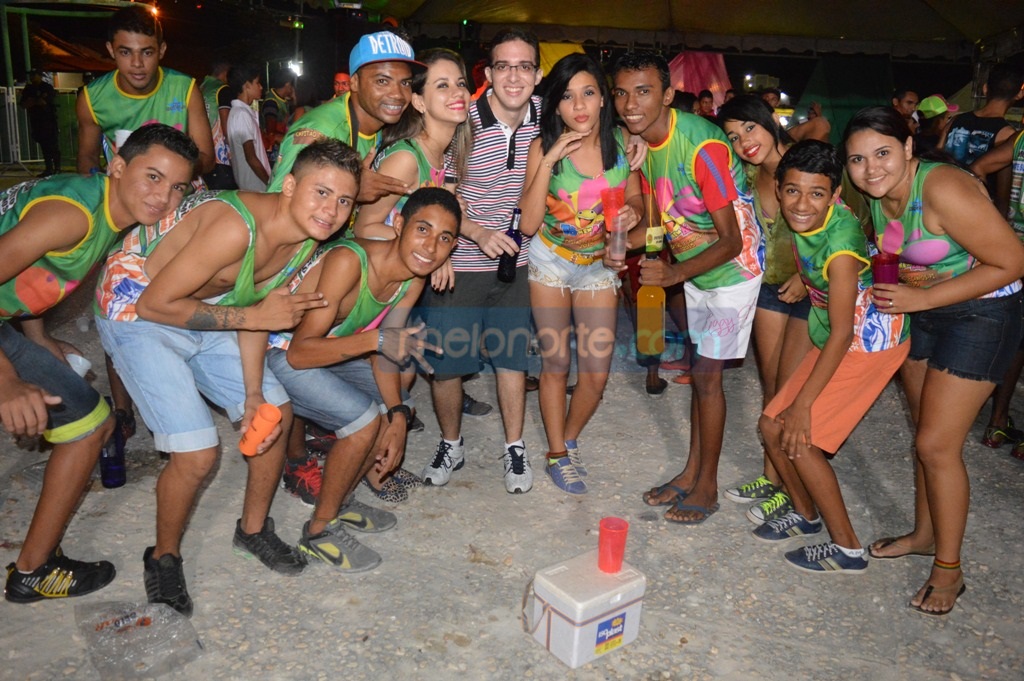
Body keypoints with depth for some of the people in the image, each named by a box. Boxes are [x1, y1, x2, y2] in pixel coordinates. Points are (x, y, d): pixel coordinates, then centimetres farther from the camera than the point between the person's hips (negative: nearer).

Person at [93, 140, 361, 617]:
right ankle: (163, 557, 16)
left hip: (203, 313, 8)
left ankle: (254, 528, 30)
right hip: (137, 312, -8)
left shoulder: (306, 243, -8)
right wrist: (255, 316, -26)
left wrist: (254, 393, -7)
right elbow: (156, 304, -28)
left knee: (277, 411, 8)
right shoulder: (236, 227, -34)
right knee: (197, 454, -14)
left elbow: (254, 308, 0)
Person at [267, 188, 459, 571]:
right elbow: (300, 352, -33)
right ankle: (319, 532, -1)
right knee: (365, 419, -22)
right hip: (275, 355, -8)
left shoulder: (413, 279, -8)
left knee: (395, 410, 5)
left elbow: (386, 350, -1)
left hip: (326, 352, 8)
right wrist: (375, 340, -44)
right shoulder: (347, 261, -33)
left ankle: (339, 503, 23)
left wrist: (398, 415, -12)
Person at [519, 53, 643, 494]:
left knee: (597, 372, 2)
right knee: (555, 364, 2)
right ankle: (557, 455, 22)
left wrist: (632, 213, -20)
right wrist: (549, 161, -30)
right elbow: (528, 224, -23)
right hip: (550, 261, -2)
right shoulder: (545, 147, -17)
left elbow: (635, 198, 4)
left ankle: (568, 441, 29)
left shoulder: (622, 142, -11)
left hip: (599, 264, 2)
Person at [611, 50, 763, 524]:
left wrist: (675, 273, -36)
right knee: (701, 371, 14)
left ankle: (707, 486, 14)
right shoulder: (637, 140, -5)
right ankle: (691, 473, 27)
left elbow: (730, 241, -26)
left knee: (706, 375, -3)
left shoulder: (701, 145, -29)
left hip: (733, 268, -7)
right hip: (693, 268, 8)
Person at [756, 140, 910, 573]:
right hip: (830, 340, 8)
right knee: (772, 426, 7)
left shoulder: (839, 248, -30)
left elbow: (842, 334, -26)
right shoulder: (802, 219, -11)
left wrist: (802, 404, -23)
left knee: (800, 438, -11)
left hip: (869, 344, -8)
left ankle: (848, 549, 7)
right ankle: (806, 515, 30)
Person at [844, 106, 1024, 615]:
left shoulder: (944, 191, -28)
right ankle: (925, 534, 35)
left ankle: (948, 569, 12)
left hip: (980, 316, -7)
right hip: (921, 313, 8)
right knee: (924, 433, 16)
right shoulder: (877, 194, -4)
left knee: (937, 445, -6)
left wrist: (921, 299, -24)